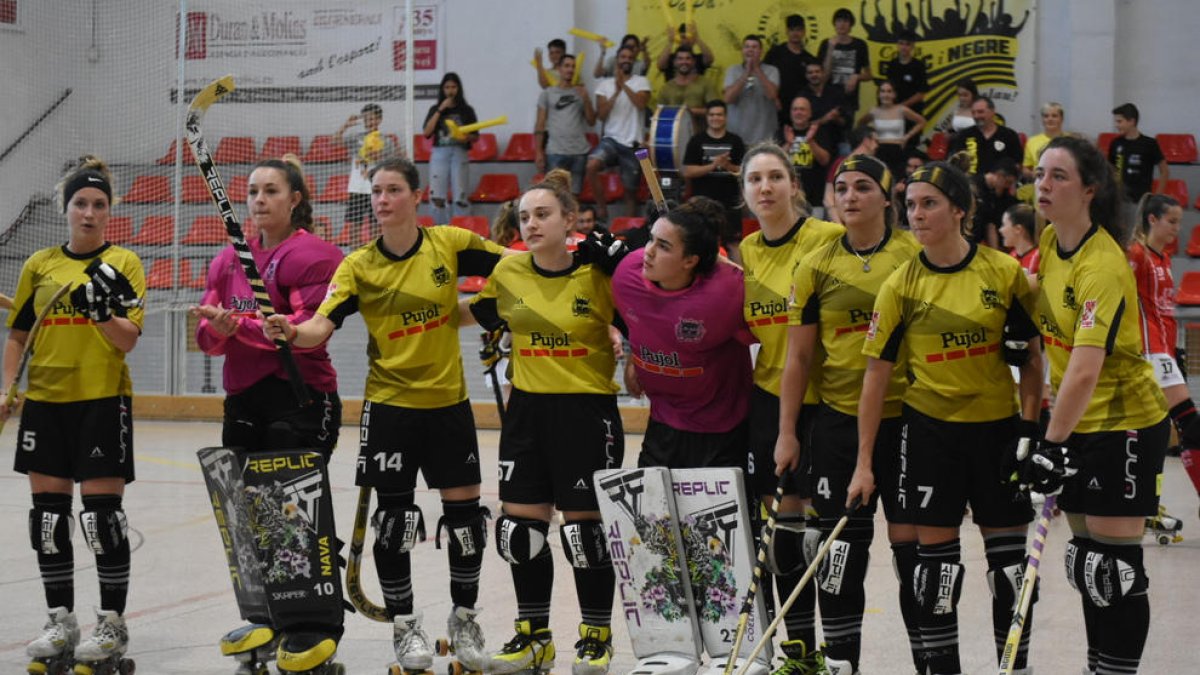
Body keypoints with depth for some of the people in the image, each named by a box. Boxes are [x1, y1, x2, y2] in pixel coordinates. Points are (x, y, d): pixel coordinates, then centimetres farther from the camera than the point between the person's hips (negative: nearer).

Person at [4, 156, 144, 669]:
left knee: (102, 511, -4)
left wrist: (102, 309, -26)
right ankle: (61, 621, 18)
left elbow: (128, 340, -9)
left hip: (102, 400, -4)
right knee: (48, 512, 7)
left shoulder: (123, 263, -2)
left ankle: (112, 623, 6)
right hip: (44, 400, 4)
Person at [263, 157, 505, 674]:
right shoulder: (360, 265, -7)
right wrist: (294, 332, -36)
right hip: (390, 403, -1)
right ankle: (404, 625, 18)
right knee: (393, 520, 0)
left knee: (465, 514, 4)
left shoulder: (450, 243, -5)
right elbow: (323, 325, -18)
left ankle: (464, 618, 26)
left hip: (448, 401, 1)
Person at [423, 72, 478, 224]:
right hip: (440, 153, 1)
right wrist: (440, 110, -4)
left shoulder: (466, 110, 9)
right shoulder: (435, 109, 11)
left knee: (460, 197, -8)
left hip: (459, 154, -1)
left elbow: (476, 136, 9)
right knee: (437, 197, -4)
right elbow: (427, 132, -3)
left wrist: (467, 138, -14)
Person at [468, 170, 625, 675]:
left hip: (588, 410, -4)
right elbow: (486, 317, 18)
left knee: (586, 528, 0)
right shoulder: (508, 271, 0)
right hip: (527, 408, 4)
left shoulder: (598, 274, -11)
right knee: (520, 526, 7)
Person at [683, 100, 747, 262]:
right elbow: (687, 172, -4)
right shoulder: (697, 141, 3)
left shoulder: (735, 141, 5)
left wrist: (728, 166, -16)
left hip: (730, 204, 0)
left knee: (734, 244, -3)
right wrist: (713, 165, -16)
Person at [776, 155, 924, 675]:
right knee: (841, 542, 5)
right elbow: (797, 356, 5)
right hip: (839, 419, 2)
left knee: (912, 538, 0)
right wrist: (786, 433, 3)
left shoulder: (918, 256, -2)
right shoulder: (817, 267, 3)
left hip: (907, 417, -1)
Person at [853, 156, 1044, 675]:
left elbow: (1031, 358, 2)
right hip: (930, 429, 0)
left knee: (1009, 555, 4)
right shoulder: (902, 285, -6)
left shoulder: (1005, 273, -7)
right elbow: (877, 373, -3)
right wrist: (864, 462, -4)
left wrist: (1029, 429, -5)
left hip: (998, 427, 0)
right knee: (935, 554, 2)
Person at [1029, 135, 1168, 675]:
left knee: (1115, 565, -6)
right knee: (1086, 557, 14)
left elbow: (1086, 369, -30)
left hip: (1126, 422, -8)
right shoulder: (1049, 242, 2)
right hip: (1076, 421, 8)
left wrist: (1052, 443, -29)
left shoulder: (1102, 265, -24)